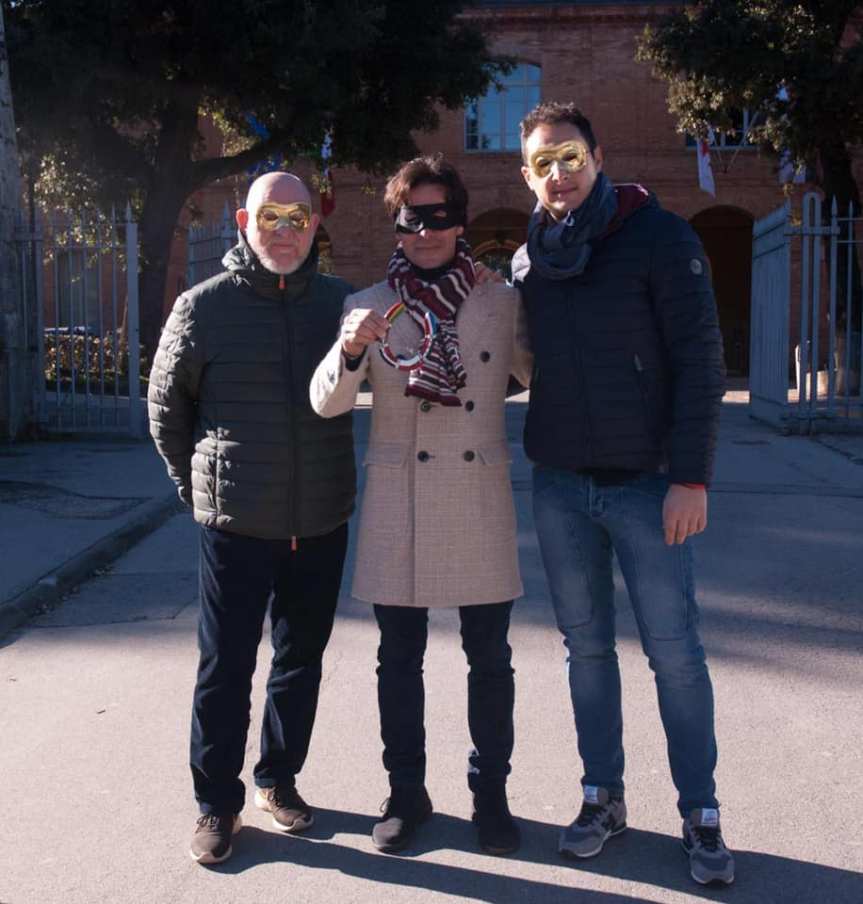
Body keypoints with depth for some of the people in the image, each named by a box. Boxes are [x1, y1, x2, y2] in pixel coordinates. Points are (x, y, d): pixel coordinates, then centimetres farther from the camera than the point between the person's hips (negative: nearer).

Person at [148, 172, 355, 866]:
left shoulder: (343, 303, 2)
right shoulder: (203, 307, -3)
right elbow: (166, 406, 7)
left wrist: (333, 481, 11)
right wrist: (199, 486, 8)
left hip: (322, 523, 3)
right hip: (235, 524, -3)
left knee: (302, 660, 14)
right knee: (226, 667, 4)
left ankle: (279, 778, 33)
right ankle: (217, 802, 19)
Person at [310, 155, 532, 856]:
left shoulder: (502, 301, 3)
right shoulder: (368, 306, 1)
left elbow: (538, 372, 15)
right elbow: (327, 404, -6)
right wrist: (351, 350, -23)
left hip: (480, 502, 1)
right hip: (398, 502, 0)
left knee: (489, 658, 8)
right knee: (399, 658, 10)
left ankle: (490, 792, 25)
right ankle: (406, 792, 26)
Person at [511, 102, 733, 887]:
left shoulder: (660, 238, -6)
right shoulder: (527, 261, 8)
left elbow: (699, 360, -10)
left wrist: (691, 477, -15)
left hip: (647, 484, -4)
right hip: (559, 488, 4)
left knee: (675, 652, 2)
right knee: (587, 647, 12)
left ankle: (701, 813, 17)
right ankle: (604, 796, 26)